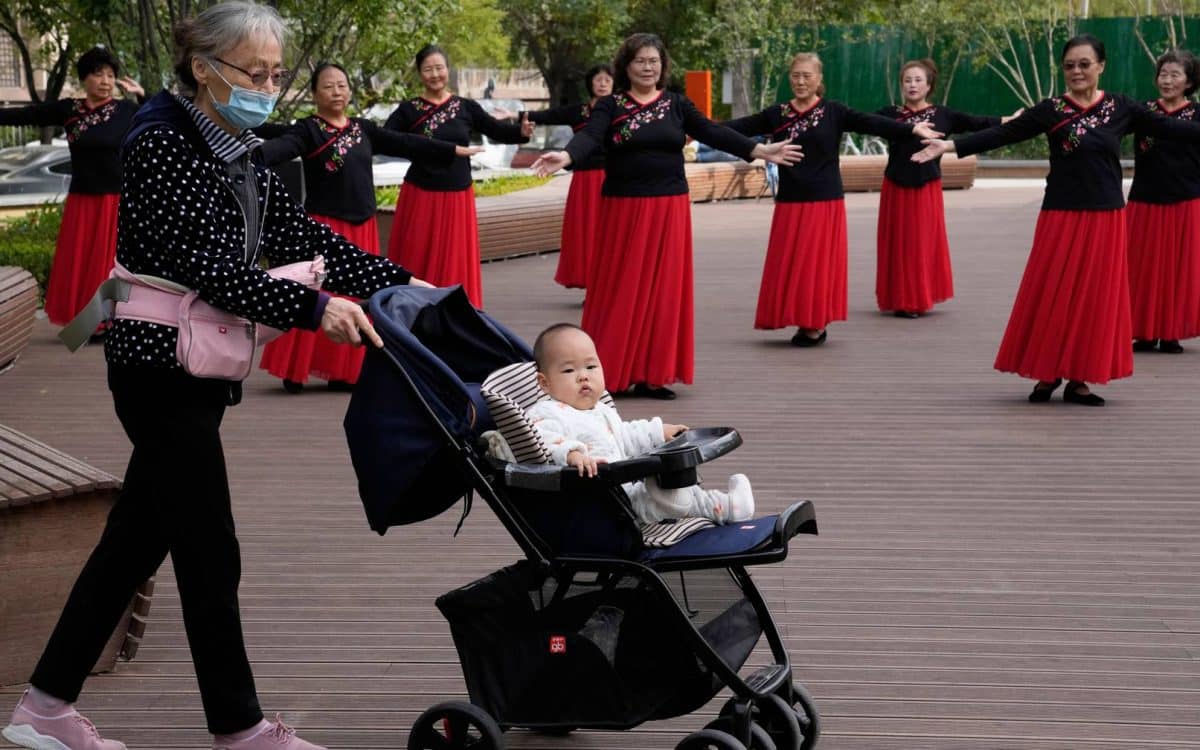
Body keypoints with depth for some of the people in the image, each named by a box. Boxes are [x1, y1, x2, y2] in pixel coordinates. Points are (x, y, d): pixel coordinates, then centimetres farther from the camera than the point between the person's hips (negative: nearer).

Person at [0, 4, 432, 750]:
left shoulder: (240, 156, 12)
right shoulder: (164, 146, -16)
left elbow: (302, 237, 10)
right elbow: (209, 267, -22)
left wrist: (397, 281, 2)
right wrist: (314, 309, -26)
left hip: (197, 372, 9)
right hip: (161, 369, -9)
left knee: (137, 536, 12)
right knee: (211, 555, -2)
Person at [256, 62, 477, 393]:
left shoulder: (363, 129, 13)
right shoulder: (308, 131, -5)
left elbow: (404, 143, 20)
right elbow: (280, 147, -23)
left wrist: (453, 151, 25)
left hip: (361, 228, 6)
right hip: (323, 225, -6)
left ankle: (343, 373, 16)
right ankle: (294, 370, 2)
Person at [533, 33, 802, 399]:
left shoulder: (677, 104, 7)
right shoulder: (610, 106, 0)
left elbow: (713, 132, 0)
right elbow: (589, 137, -16)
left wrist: (760, 150, -11)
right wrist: (564, 157, -38)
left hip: (669, 209, 3)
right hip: (624, 209, -3)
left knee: (662, 291, 4)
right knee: (622, 291, -1)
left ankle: (652, 375, 10)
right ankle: (611, 373, 5)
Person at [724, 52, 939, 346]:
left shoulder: (834, 112, -2)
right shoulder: (777, 114, 6)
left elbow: (871, 122, -11)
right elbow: (742, 126, 0)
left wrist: (911, 129, -23)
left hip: (825, 201, -3)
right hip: (789, 202, 3)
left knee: (818, 263, 0)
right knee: (789, 264, 3)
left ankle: (816, 326, 9)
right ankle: (803, 322, 13)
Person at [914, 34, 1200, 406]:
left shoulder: (1121, 108, 4)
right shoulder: (1050, 110, -1)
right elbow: (1002, 134, -5)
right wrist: (950, 145, -15)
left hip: (1105, 218, 2)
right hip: (1062, 217, -1)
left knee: (1094, 297, 5)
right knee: (1052, 296, 0)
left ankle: (1078, 379, 14)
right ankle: (1047, 373, 14)